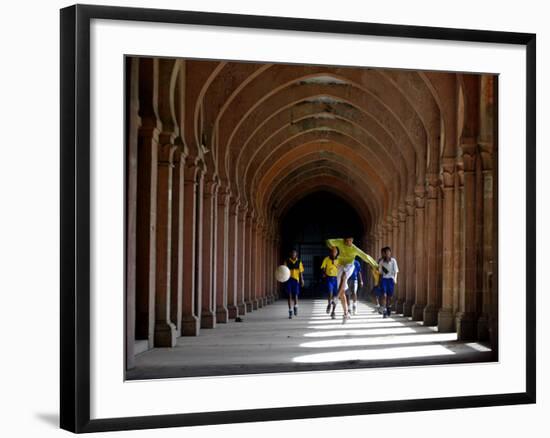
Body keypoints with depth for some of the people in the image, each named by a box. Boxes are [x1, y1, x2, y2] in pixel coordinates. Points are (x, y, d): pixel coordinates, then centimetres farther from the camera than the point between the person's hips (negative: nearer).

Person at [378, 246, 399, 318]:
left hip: (391, 279, 0)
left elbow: (395, 271, 0)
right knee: (384, 295, -12)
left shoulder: (393, 260, 1)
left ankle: (388, 308, 28)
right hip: (384, 279, 0)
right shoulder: (381, 261, 5)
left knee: (390, 296, 8)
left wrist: (395, 278, -12)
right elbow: (380, 272, 11)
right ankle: (384, 310, -15)